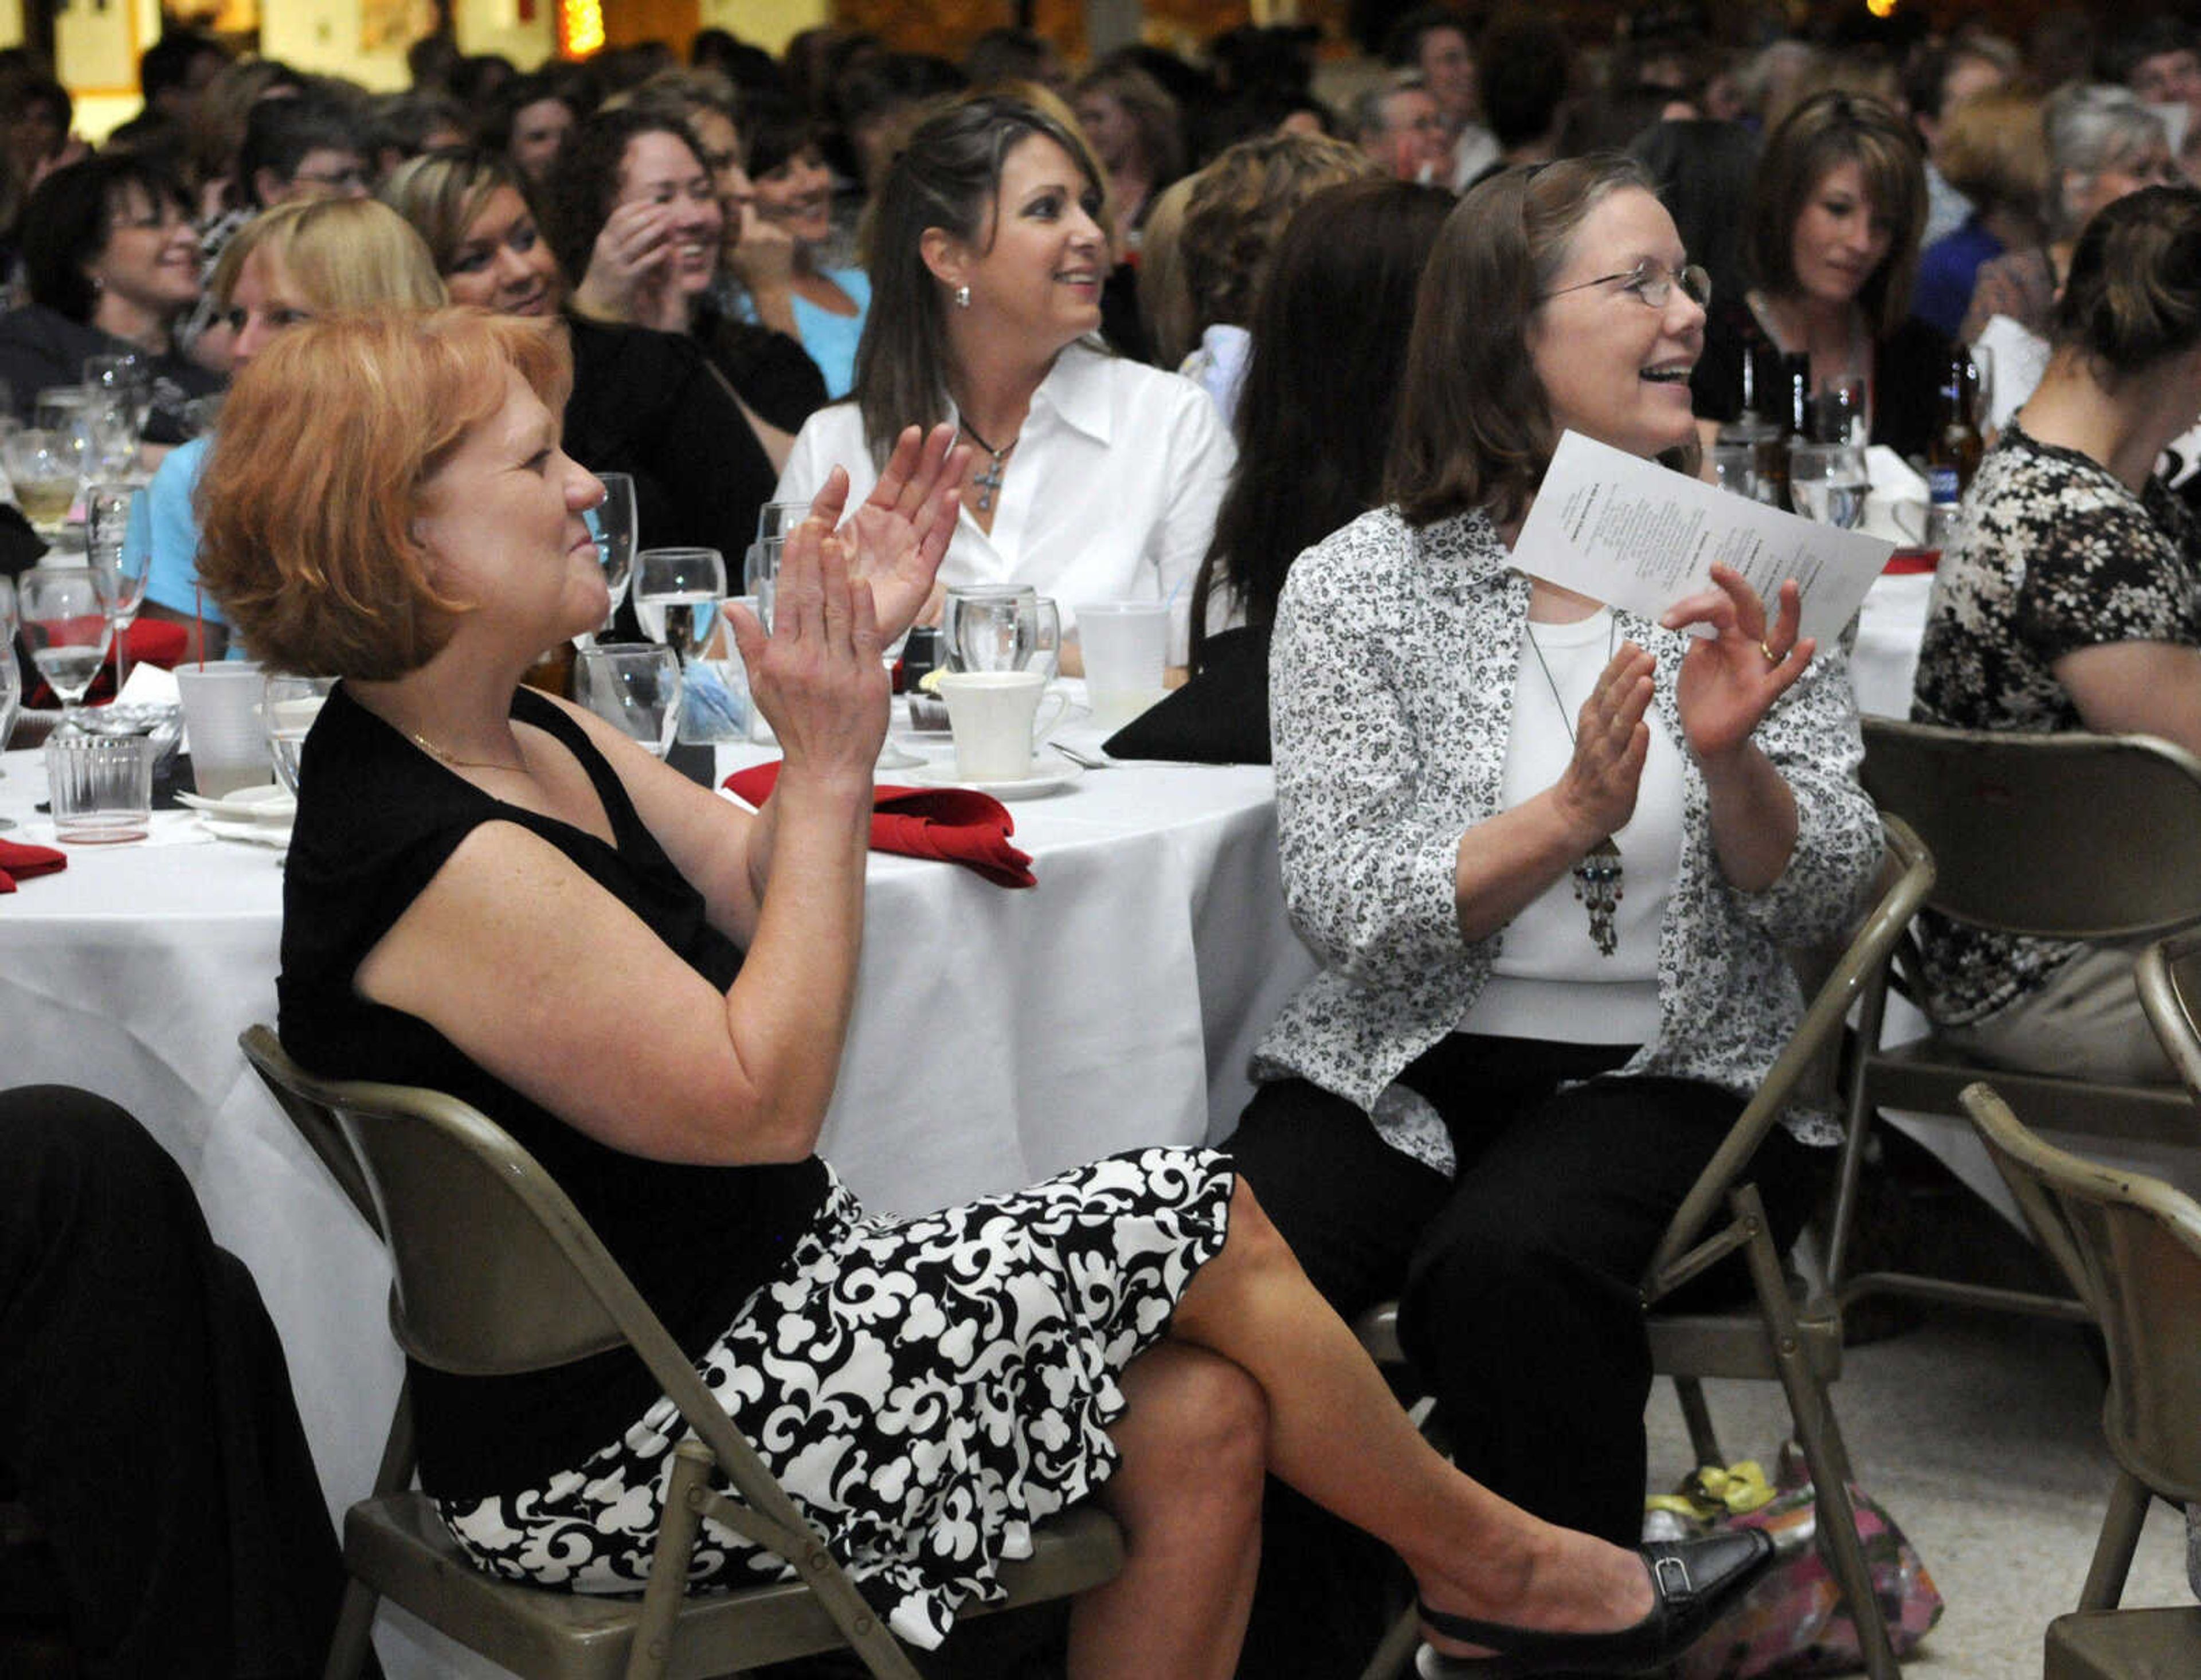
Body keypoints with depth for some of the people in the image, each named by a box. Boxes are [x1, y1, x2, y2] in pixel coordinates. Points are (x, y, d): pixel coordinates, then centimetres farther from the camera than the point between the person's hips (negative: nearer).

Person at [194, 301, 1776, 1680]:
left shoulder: (526, 739, 5)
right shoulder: (430, 855, -26)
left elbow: (757, 888, 13)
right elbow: (760, 1099, -22)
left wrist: (842, 661, -2)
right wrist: (829, 763, -20)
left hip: (747, 1296, 9)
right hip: (619, 1453, -9)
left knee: (1196, 1418, -2)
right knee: (1204, 1222, -5)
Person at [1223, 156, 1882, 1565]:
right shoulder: (1359, 585, -1)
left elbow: (1826, 895, 0)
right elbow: (1345, 909, -10)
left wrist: (1731, 763, -20)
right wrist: (1570, 817, -23)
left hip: (1677, 1076, 0)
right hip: (1402, 1073, 0)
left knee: (1507, 1262, -32)